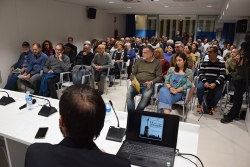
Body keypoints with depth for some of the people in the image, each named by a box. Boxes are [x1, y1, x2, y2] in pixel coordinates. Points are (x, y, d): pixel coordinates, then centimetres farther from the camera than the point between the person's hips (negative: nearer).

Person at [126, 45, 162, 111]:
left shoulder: (157, 63, 7)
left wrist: (151, 82, -18)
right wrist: (133, 80, -6)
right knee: (129, 93, -28)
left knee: (146, 96, -35)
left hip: (148, 85, -3)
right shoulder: (139, 61, 17)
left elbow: (159, 77, 2)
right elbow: (133, 73, 17)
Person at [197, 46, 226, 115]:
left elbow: (222, 75, -6)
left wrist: (215, 83, -23)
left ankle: (212, 106, -1)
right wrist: (205, 81, -18)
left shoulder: (221, 63, 4)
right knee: (199, 88, -30)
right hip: (205, 81, 1)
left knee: (218, 91, -31)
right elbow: (201, 73, 1)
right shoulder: (205, 62, 9)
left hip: (216, 82, -1)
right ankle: (200, 104, -2)